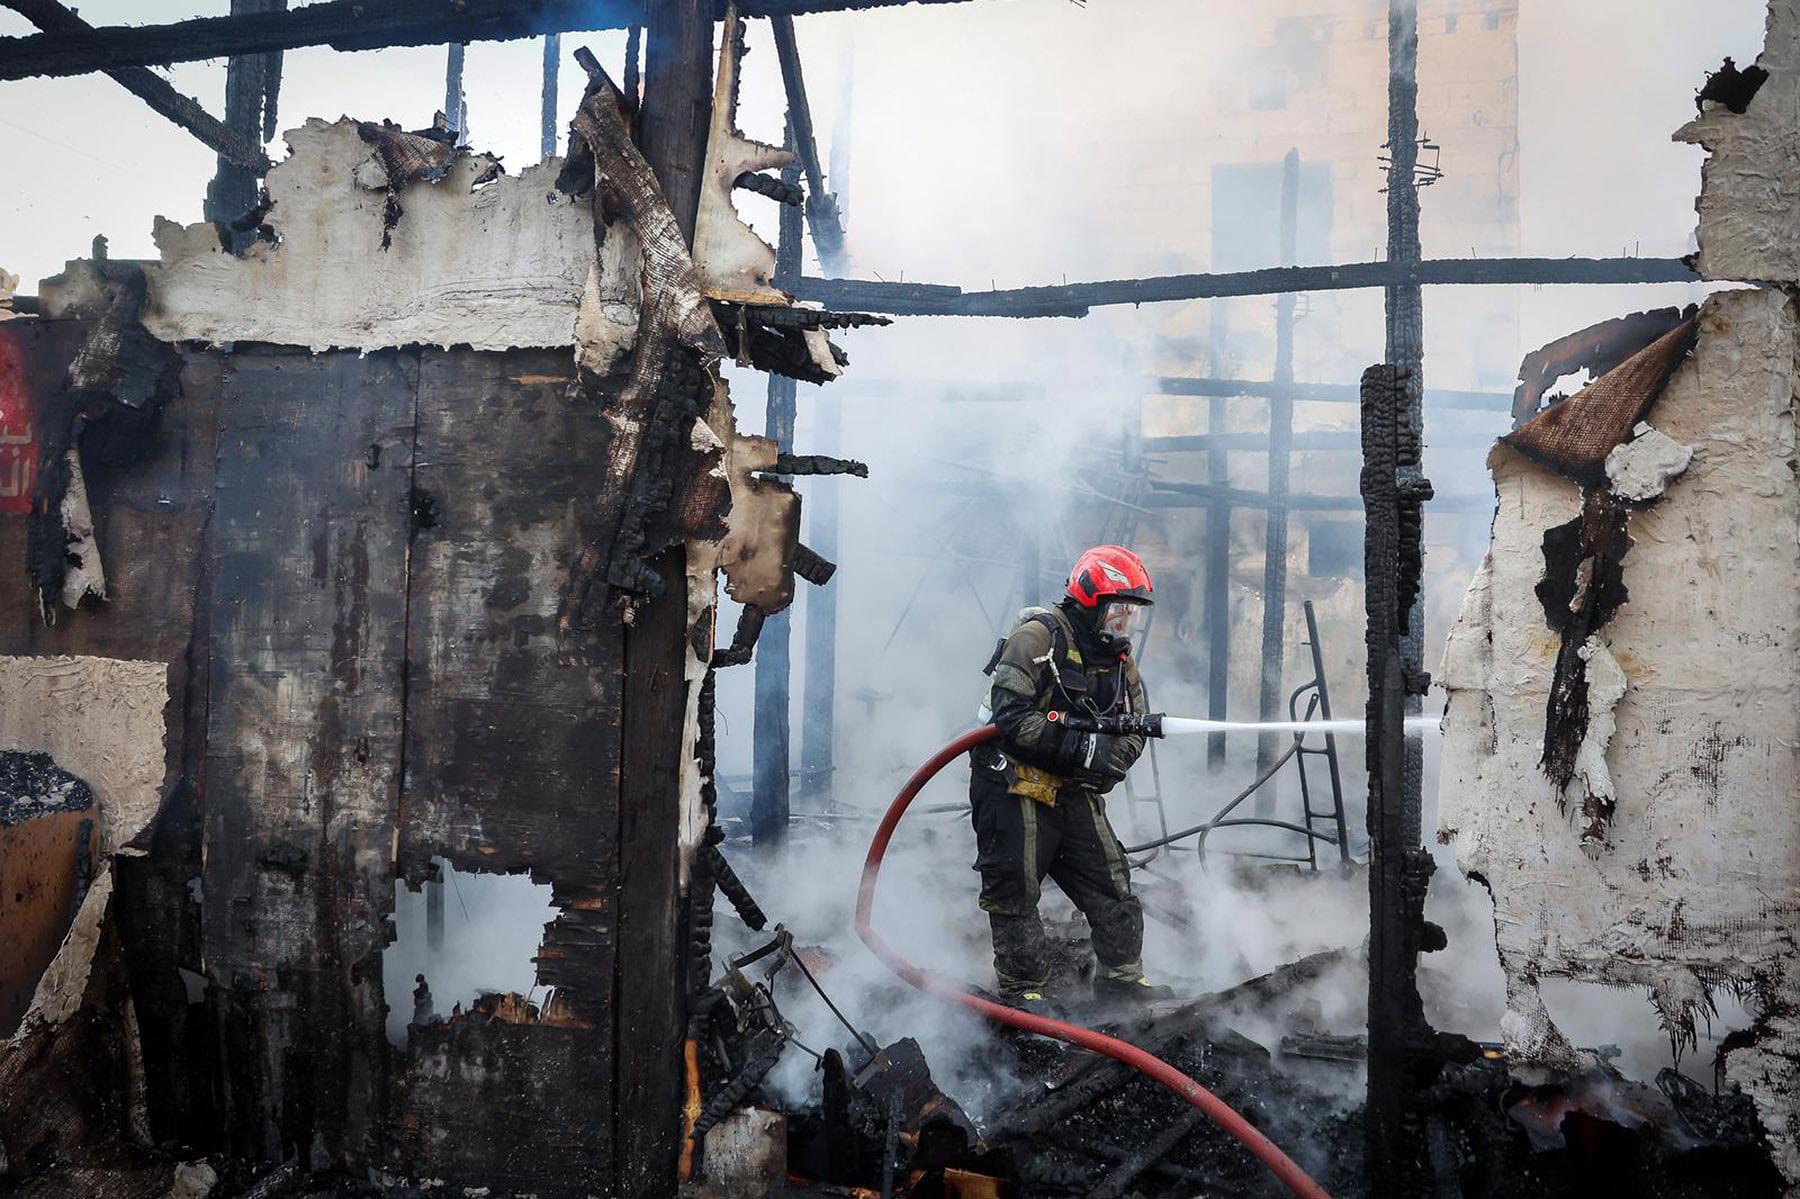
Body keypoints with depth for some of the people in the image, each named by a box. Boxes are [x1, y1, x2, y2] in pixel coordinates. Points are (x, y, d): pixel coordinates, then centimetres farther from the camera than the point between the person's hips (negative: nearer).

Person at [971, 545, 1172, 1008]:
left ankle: (1121, 974, 24)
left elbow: (1134, 729, 9)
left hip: (1075, 792, 7)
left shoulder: (1120, 659, 9)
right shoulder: (1038, 637, -16)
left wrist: (1110, 762, -15)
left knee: (1109, 879, 10)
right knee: (1015, 889, -1)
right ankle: (1024, 986, 13)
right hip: (1014, 786, -7)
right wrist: (1081, 749, -27)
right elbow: (1011, 716, -24)